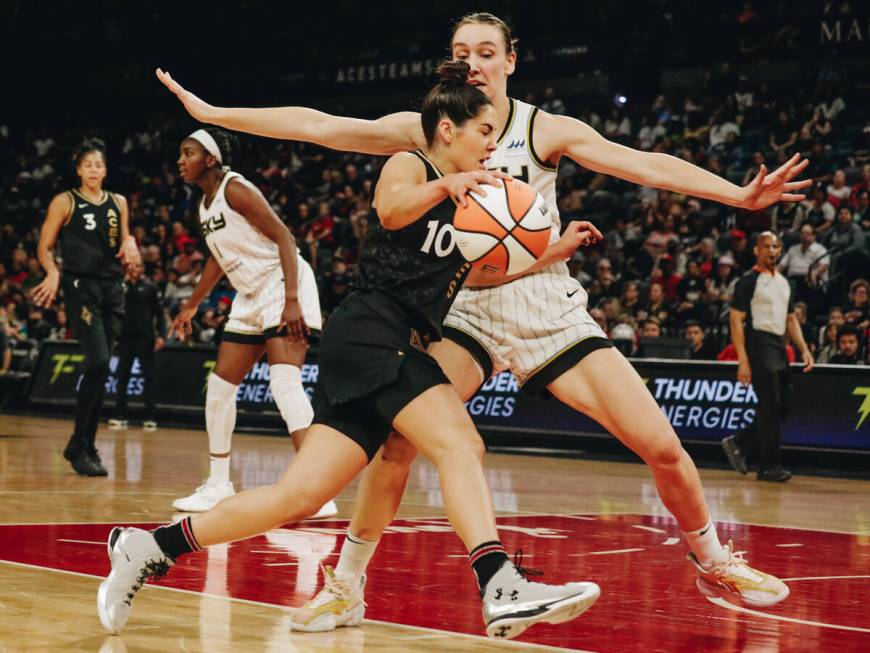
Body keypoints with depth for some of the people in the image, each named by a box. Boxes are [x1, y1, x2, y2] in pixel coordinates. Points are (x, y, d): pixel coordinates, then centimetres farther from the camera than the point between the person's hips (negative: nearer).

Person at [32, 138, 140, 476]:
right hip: (81, 287, -5)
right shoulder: (65, 202, 0)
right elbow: (44, 247, -1)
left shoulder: (118, 203, 14)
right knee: (98, 363, -17)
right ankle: (78, 445, -8)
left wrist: (129, 243, 2)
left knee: (100, 368, 5)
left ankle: (86, 445, 14)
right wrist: (53, 273, -19)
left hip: (112, 289, 5)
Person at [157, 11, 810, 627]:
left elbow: (643, 164, -9)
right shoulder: (427, 131, 0)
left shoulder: (544, 130, -3)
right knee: (396, 436, -23)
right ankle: (347, 587, -7)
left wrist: (741, 195, -19)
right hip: (468, 311, 0)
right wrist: (211, 112, -7)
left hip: (550, 310, 0)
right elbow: (318, 126, -3)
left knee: (662, 445, -6)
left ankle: (714, 562, 20)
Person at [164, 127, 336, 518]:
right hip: (250, 298, 10)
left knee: (285, 383, -21)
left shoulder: (235, 189, -14)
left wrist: (292, 300, -29)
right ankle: (218, 485, 23)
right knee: (220, 386, 11)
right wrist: (191, 307, 33)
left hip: (282, 287, -10)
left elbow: (283, 237, -20)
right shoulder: (205, 205, 12)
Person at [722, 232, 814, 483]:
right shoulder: (748, 281, -6)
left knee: (783, 406, 8)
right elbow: (736, 321, -10)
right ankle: (769, 466, -2)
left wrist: (804, 349, 8)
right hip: (759, 343, -8)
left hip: (779, 346, 8)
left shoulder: (784, 283, 17)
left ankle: (739, 444, 22)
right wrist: (743, 361, -17)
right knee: (770, 406, -8)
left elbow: (791, 319, 22)